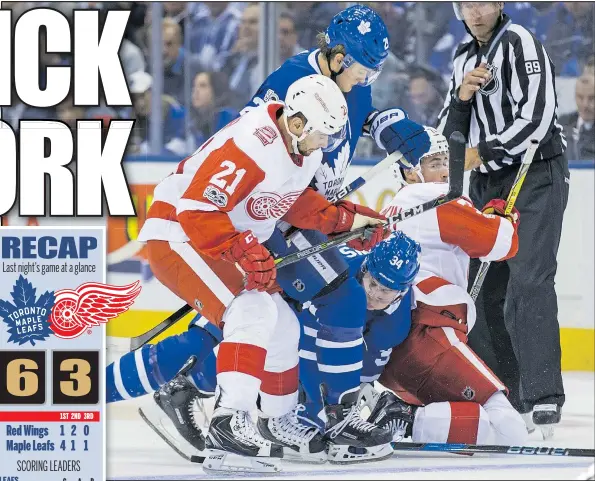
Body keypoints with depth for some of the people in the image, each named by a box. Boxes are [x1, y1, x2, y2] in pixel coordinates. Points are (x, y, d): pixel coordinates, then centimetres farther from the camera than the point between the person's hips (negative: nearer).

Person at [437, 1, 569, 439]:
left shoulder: (520, 44, -10)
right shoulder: (466, 59, 16)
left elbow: (536, 120, -19)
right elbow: (449, 133, 14)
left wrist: (482, 152, -15)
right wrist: (461, 97, -5)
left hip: (535, 177, -8)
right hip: (488, 183, 8)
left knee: (527, 284, -18)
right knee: (485, 287, 7)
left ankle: (543, 397, -24)